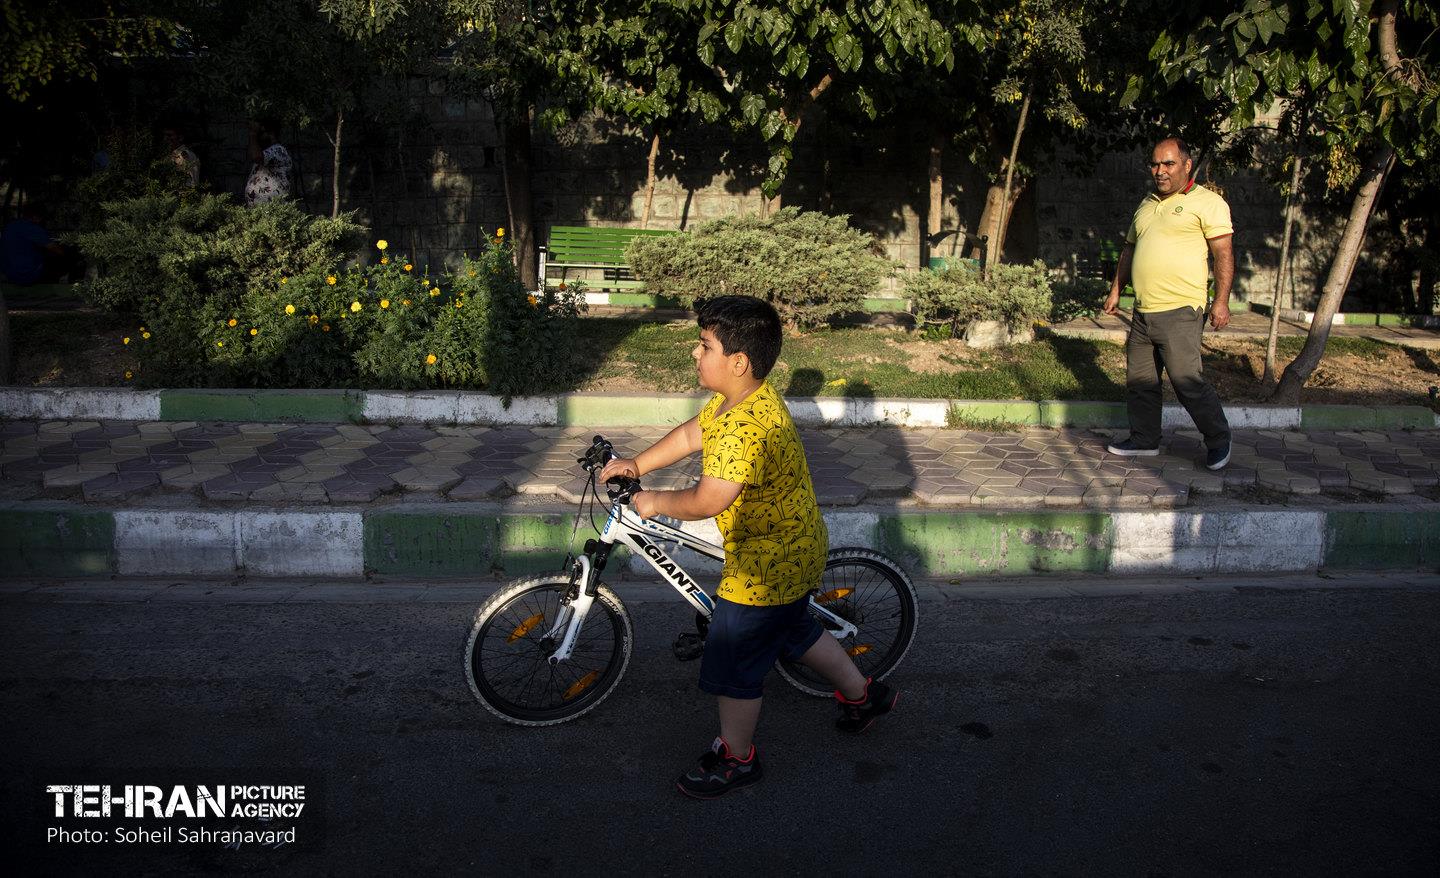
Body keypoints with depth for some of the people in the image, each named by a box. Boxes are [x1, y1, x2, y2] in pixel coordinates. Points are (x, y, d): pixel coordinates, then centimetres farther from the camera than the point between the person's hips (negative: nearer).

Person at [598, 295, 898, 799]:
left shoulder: (748, 427, -34)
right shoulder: (734, 399, -1)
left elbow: (706, 502, -32)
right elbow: (689, 435, 14)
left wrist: (655, 503, -15)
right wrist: (636, 465, 8)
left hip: (766, 564, -10)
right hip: (795, 549, 10)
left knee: (732, 664, 7)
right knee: (795, 631, 30)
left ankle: (735, 758, 28)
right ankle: (863, 696, 47)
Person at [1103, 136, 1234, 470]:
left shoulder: (1207, 202, -4)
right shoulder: (1146, 204, 18)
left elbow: (1224, 254, -8)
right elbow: (1129, 250, 26)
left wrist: (1221, 301, -15)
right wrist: (1116, 290, 22)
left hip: (1180, 312, -7)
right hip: (1143, 313, 7)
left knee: (1187, 380, -9)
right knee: (1139, 380, 11)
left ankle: (1218, 439, 9)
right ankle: (1145, 439, 25)